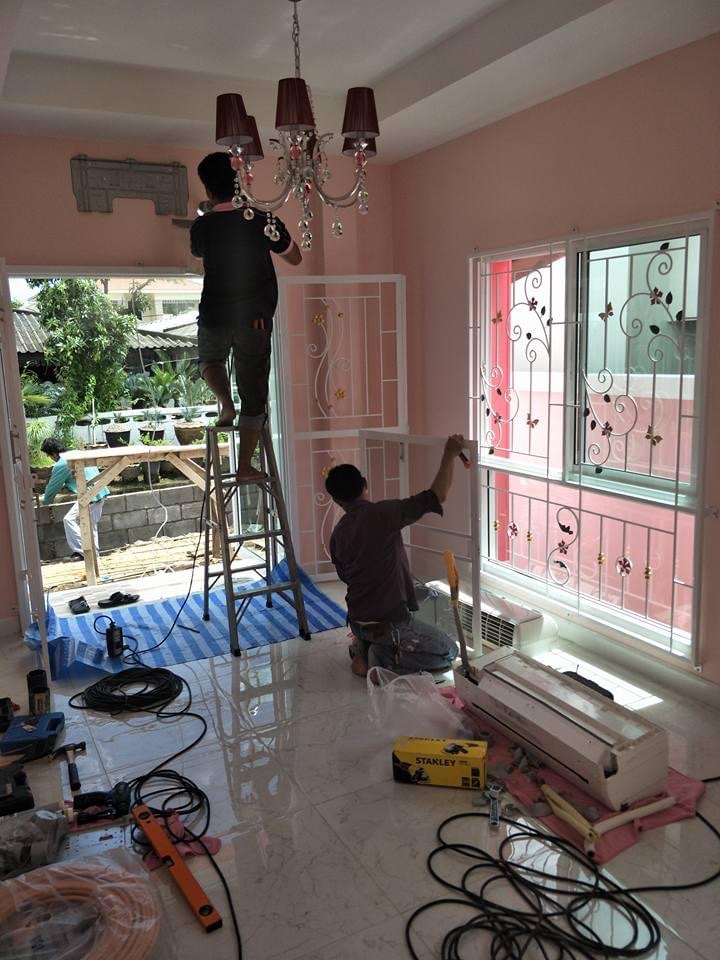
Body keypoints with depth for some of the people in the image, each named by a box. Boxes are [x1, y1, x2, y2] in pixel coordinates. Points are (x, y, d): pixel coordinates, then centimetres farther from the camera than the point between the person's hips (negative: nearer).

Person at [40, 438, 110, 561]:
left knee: (69, 520, -3)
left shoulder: (60, 466, -8)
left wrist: (45, 502, 20)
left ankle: (82, 551, -4)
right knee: (91, 523, 17)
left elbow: (53, 487, 3)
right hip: (101, 492, 9)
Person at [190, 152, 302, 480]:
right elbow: (295, 258, 9)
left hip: (214, 317, 1)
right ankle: (245, 466, 9)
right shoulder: (263, 220, -6)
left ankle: (226, 404, 7)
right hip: (255, 318, -1)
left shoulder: (201, 227, -2)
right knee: (253, 392, 7)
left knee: (209, 361, 33)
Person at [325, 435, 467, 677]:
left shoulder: (337, 534, 1)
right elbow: (437, 496, -22)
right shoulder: (381, 513, -19)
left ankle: (364, 648, 10)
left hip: (357, 622, 7)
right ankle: (384, 656, -6)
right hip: (390, 623, -7)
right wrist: (450, 454, -11)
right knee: (448, 652, 9)